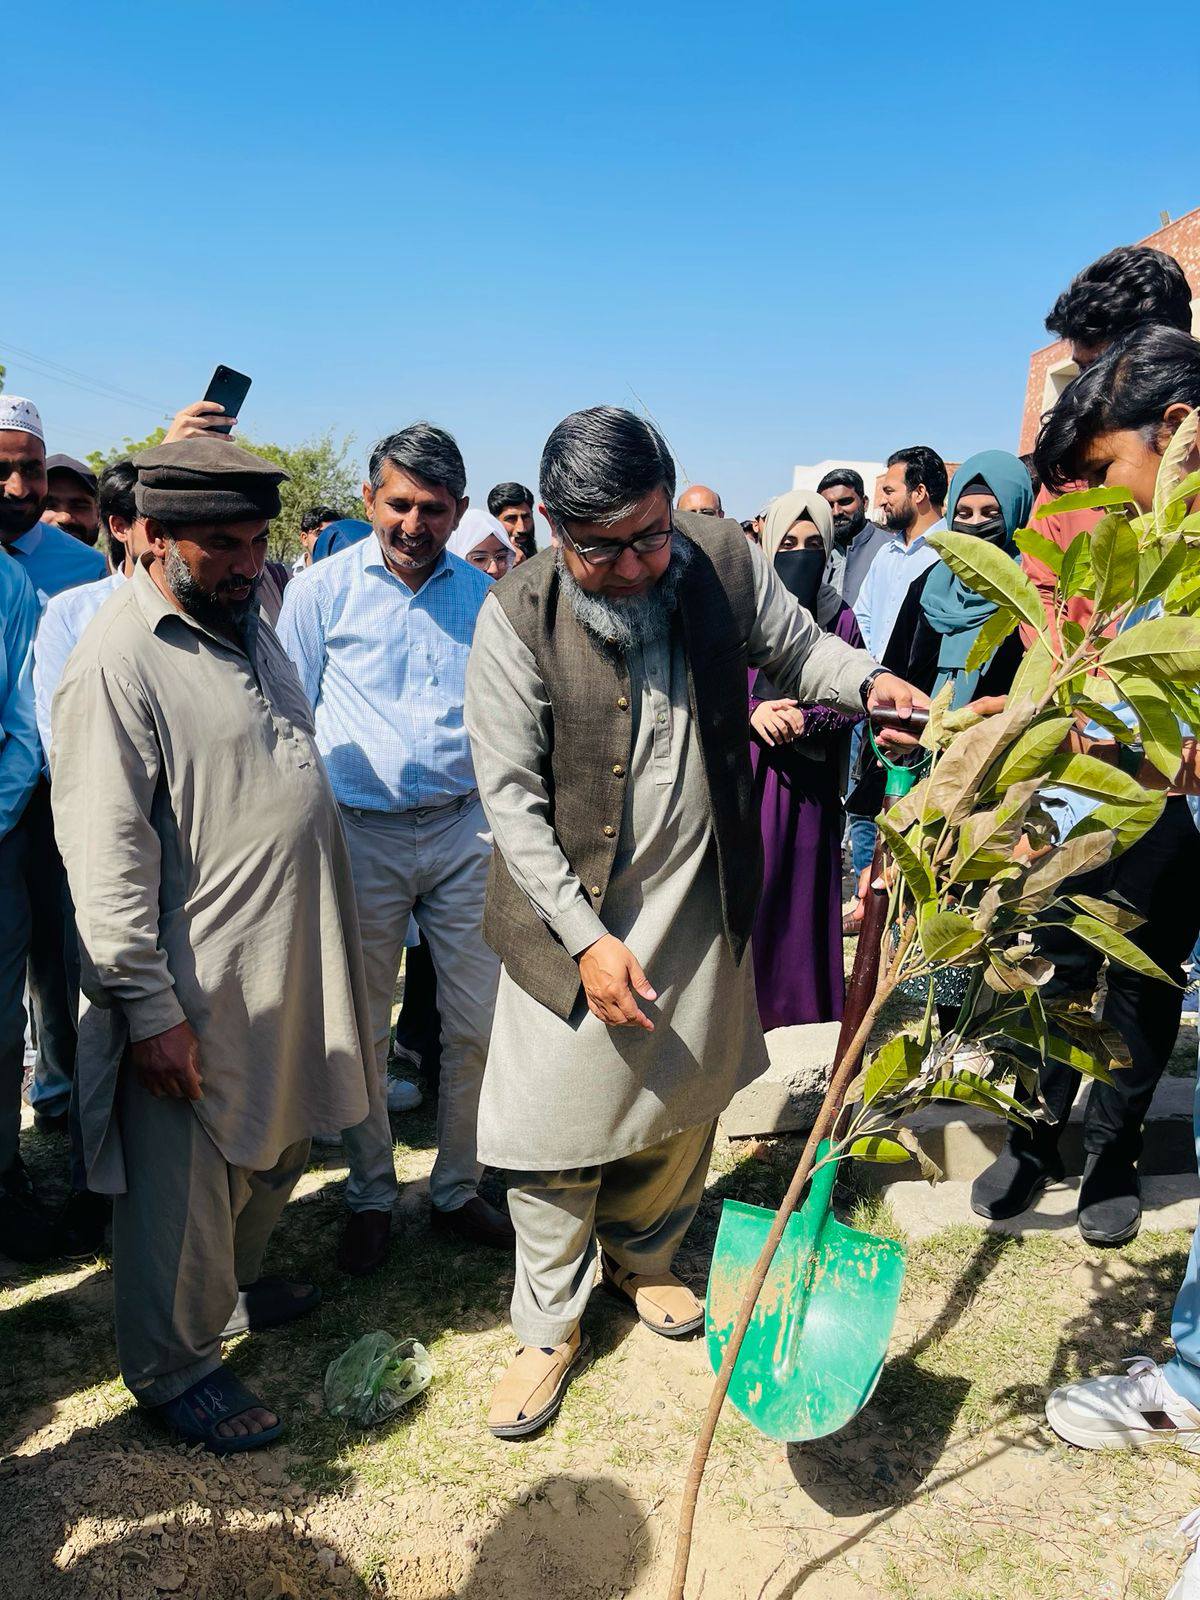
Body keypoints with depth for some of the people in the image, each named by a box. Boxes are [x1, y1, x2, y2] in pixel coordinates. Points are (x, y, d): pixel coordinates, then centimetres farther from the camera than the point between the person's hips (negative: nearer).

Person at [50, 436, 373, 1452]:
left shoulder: (248, 625, 10)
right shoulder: (118, 662, -17)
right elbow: (105, 852, -20)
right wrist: (148, 1005, -20)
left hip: (289, 966, 9)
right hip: (196, 991, -8)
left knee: (276, 1149, 23)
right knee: (187, 1186, 8)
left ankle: (237, 1282, 47)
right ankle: (175, 1367, 30)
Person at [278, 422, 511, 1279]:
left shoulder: (484, 595, 6)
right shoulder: (322, 589, 0)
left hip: (466, 830, 2)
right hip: (360, 833, -1)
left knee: (476, 1025, 7)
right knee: (362, 1032, 9)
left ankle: (459, 1189, 27)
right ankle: (371, 1195, 28)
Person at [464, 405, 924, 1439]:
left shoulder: (724, 559, -10)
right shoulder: (516, 616, -17)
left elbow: (797, 645, 9)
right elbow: (511, 796, -15)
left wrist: (864, 680, -13)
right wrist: (585, 937, -18)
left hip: (699, 899, 4)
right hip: (572, 911, -3)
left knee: (682, 1104, 21)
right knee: (553, 1128, 5)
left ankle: (642, 1259, 50)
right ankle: (550, 1327, 31)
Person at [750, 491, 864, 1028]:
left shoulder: (839, 617, 4)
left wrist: (806, 721, -16)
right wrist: (751, 712, -17)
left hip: (806, 779, 1)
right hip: (741, 772, 0)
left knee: (801, 894, 5)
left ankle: (802, 1017, 21)